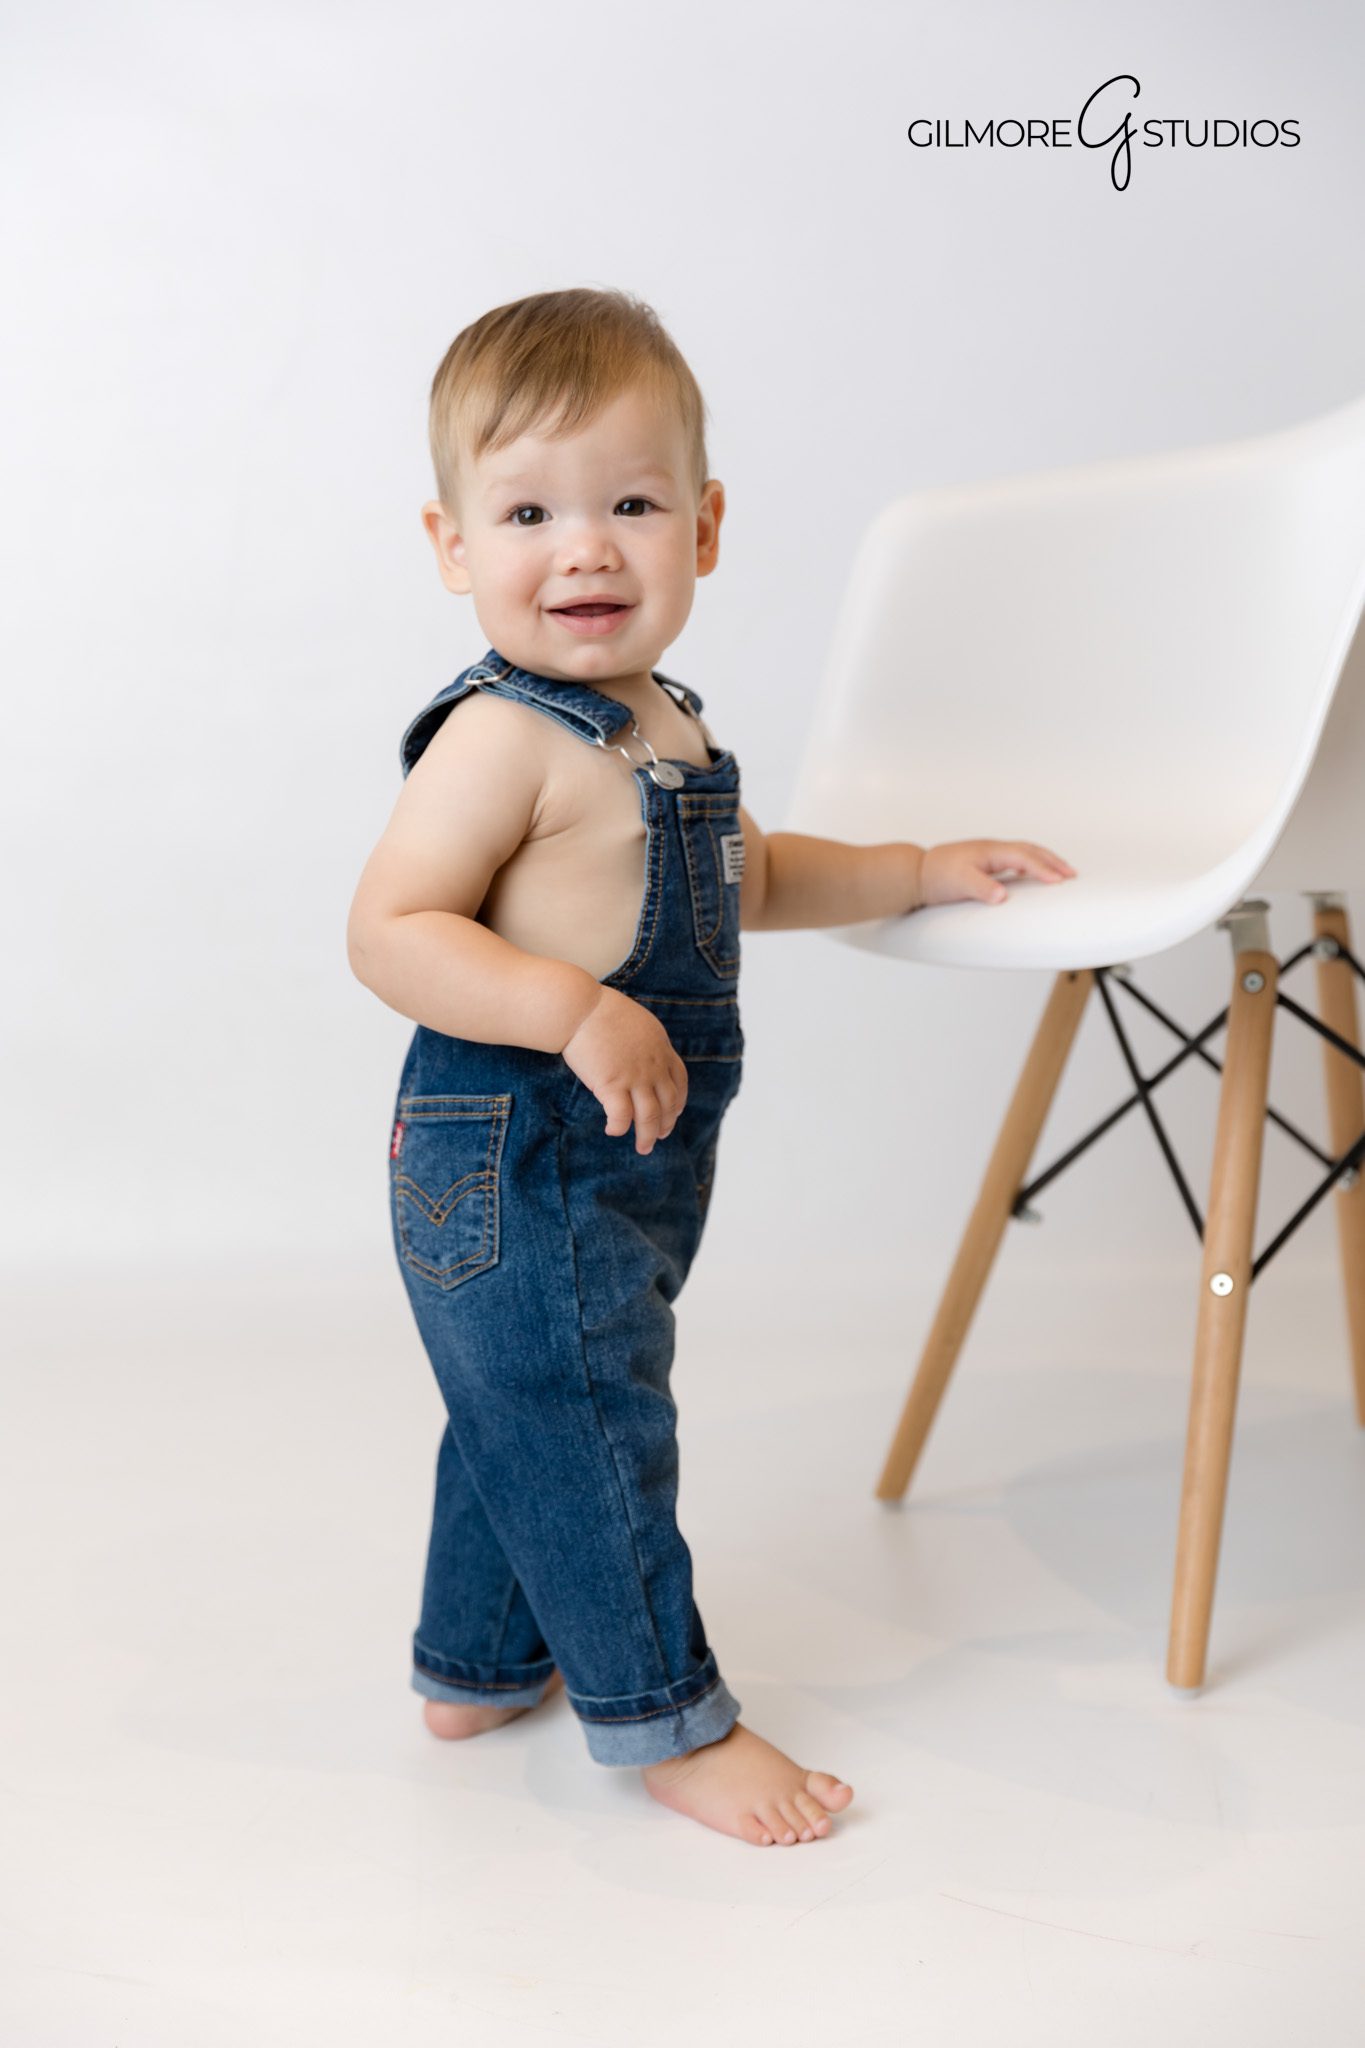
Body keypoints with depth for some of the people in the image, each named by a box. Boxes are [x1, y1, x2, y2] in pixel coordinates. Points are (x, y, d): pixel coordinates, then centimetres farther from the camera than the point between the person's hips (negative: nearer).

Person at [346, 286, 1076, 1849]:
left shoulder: (665, 727, 10)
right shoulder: (500, 737, -20)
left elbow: (745, 879, 26)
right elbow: (388, 931, -25)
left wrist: (922, 871, 24)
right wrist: (574, 1007, -33)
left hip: (620, 1169, 10)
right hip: (514, 1167, -10)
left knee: (523, 1425, 21)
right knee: (583, 1430, 2)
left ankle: (477, 1667, 39)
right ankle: (664, 1716, 17)